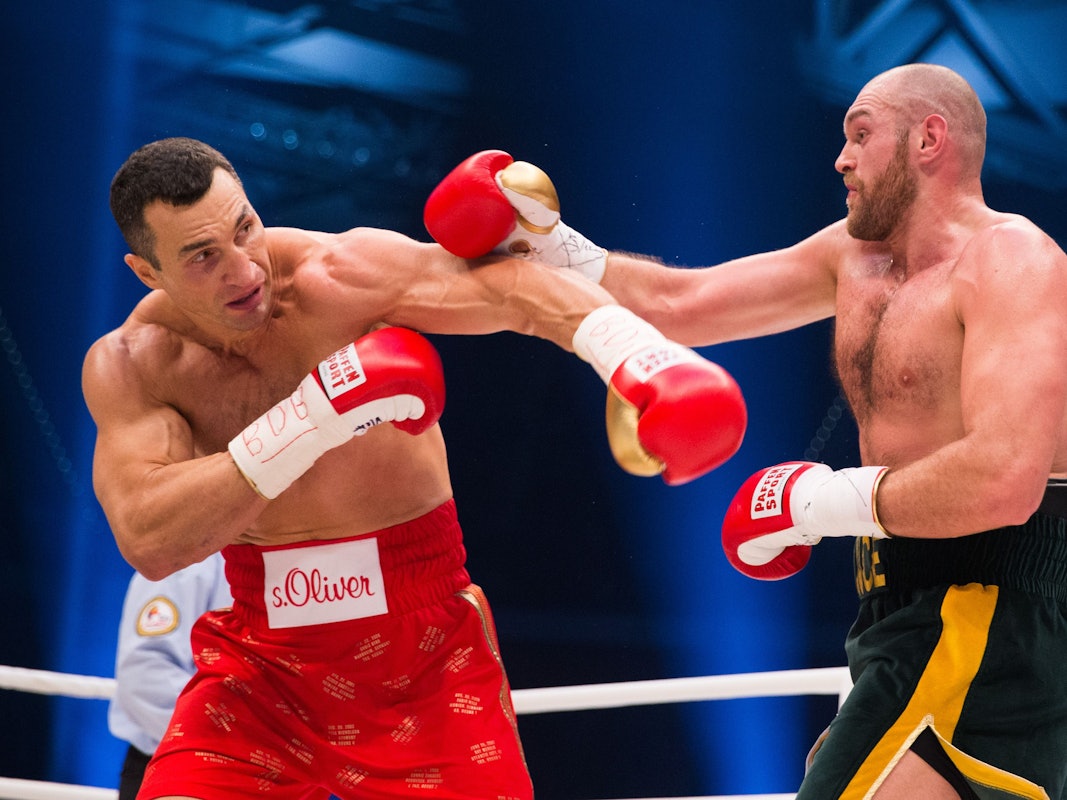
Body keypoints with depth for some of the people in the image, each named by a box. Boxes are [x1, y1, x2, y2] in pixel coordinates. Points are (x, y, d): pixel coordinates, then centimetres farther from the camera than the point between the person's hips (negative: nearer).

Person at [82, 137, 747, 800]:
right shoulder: (129, 366, -10)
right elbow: (147, 542, -24)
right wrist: (312, 417, -31)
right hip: (261, 660, 1)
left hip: (423, 647, -1)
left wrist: (636, 359, -47)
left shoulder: (335, 276, -16)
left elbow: (514, 286, -27)